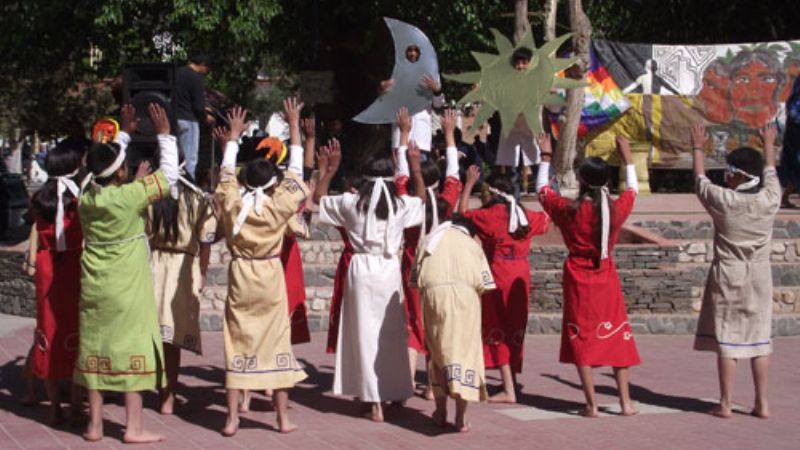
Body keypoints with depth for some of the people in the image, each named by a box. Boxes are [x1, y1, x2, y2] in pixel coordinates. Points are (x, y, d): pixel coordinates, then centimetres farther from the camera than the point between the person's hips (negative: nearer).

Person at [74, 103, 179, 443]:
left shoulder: (86, 198, 1)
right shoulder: (129, 196, -16)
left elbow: (104, 166, 20)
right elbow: (169, 174, -7)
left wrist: (125, 132, 28)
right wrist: (164, 134, 2)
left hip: (93, 288, 6)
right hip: (128, 290, -6)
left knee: (95, 350, 10)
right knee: (131, 351, 0)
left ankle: (94, 425, 16)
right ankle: (133, 428, 2)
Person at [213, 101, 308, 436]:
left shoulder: (232, 204, -7)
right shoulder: (278, 206, -11)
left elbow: (226, 172, 10)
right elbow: (296, 172, -1)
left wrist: (233, 136, 22)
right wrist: (294, 127, 6)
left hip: (240, 276, 2)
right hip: (271, 277, -1)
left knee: (238, 343, 4)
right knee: (277, 342, 6)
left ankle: (232, 419, 2)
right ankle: (283, 418, 9)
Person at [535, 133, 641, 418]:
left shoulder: (569, 211, -13)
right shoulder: (616, 210, -8)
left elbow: (542, 189, 4)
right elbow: (632, 189, 15)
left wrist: (546, 157, 15)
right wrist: (627, 157, 26)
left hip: (578, 280, -2)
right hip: (607, 279, 2)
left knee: (581, 339, 3)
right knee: (616, 336, 11)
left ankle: (592, 404, -1)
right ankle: (625, 402, 10)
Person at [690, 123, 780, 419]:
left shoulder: (724, 201, -14)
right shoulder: (770, 200, -4)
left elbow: (700, 181, 5)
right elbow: (770, 174, 17)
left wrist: (698, 148, 21)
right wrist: (769, 145, 36)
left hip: (728, 277, -3)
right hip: (759, 277, 3)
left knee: (727, 340, 2)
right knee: (759, 339, 8)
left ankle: (725, 404, 4)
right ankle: (762, 404, 10)